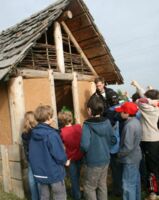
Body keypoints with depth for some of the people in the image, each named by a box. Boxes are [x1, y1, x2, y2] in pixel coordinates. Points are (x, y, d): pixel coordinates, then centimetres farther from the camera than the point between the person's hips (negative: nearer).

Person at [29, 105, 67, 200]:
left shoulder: (33, 134, -2)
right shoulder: (52, 134, -23)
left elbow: (31, 155, 6)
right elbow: (60, 157, -23)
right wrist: (65, 161, -1)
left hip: (39, 173, 6)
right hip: (54, 173, -6)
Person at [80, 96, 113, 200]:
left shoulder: (87, 125, -23)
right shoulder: (107, 122, -6)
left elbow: (85, 145, -30)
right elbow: (113, 139, 5)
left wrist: (84, 151, -8)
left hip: (93, 162, -6)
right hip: (106, 159, 6)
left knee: (89, 188, 13)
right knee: (102, 185, 22)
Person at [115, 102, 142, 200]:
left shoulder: (129, 125, -28)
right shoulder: (136, 121, 0)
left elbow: (128, 147, -27)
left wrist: (119, 154, -10)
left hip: (130, 158, -10)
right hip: (136, 156, 10)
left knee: (128, 184, 3)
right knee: (136, 180, 24)